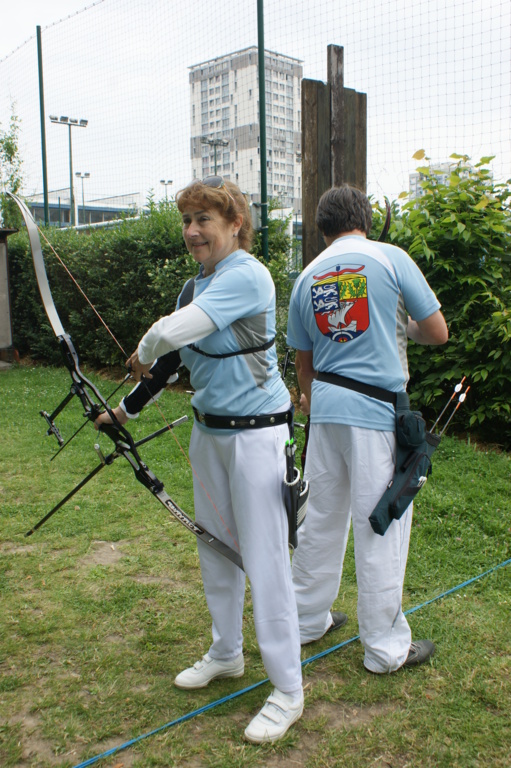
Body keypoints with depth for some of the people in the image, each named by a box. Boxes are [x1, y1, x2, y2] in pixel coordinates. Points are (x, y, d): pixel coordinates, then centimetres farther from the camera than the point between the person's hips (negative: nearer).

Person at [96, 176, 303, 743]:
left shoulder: (247, 276, -18)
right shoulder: (196, 286, 9)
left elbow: (171, 333, -26)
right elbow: (170, 357, 17)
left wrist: (143, 353, -5)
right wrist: (127, 408, 21)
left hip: (255, 433, -9)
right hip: (209, 431, 9)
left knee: (263, 559, -2)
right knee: (215, 545, 19)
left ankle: (288, 691, 15)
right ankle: (226, 653, 41)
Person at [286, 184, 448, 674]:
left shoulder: (307, 276, 10)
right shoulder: (390, 258, -5)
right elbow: (437, 332, -2)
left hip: (325, 403, 5)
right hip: (377, 409, -5)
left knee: (322, 517, 17)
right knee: (380, 526, 4)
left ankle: (305, 619, 32)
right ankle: (386, 646, 17)